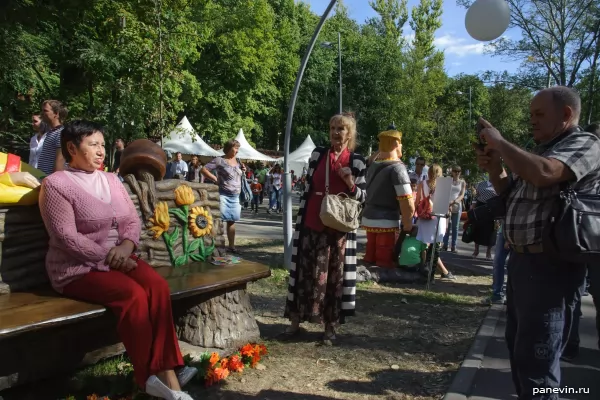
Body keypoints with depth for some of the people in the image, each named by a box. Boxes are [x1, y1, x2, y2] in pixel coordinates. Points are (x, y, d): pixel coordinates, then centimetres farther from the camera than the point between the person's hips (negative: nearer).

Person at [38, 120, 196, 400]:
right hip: (78, 268, -5)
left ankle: (165, 371, -21)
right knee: (133, 294, -29)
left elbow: (133, 220, 8)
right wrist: (108, 258, -19)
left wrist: (126, 246, -13)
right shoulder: (56, 184, -7)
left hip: (119, 258, 6)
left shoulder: (111, 181, 12)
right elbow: (66, 237, -16)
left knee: (158, 285, -23)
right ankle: (148, 377, -16)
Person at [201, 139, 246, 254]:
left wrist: (243, 172, 3)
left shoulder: (238, 161, 13)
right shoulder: (219, 160, -7)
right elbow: (204, 170, -10)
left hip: (235, 196, 7)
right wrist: (216, 179, -13)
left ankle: (231, 246, 22)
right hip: (223, 195, -7)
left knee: (232, 221, 13)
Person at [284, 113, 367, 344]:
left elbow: (363, 196, 3)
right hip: (312, 224, 2)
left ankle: (331, 327, 19)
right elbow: (307, 189, 8)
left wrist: (350, 183, -16)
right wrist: (300, 220, 6)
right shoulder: (317, 154, 4)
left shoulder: (356, 162, 0)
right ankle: (296, 319, 23)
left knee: (334, 276, 7)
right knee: (305, 272, 8)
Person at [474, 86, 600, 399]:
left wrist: (499, 142, -17)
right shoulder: (543, 149, 18)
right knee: (519, 345, 21)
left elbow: (542, 174, -29)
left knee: (536, 356, -4)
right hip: (522, 260, 10)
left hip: (549, 266, -10)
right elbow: (513, 195, 22)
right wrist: (495, 170, 4)